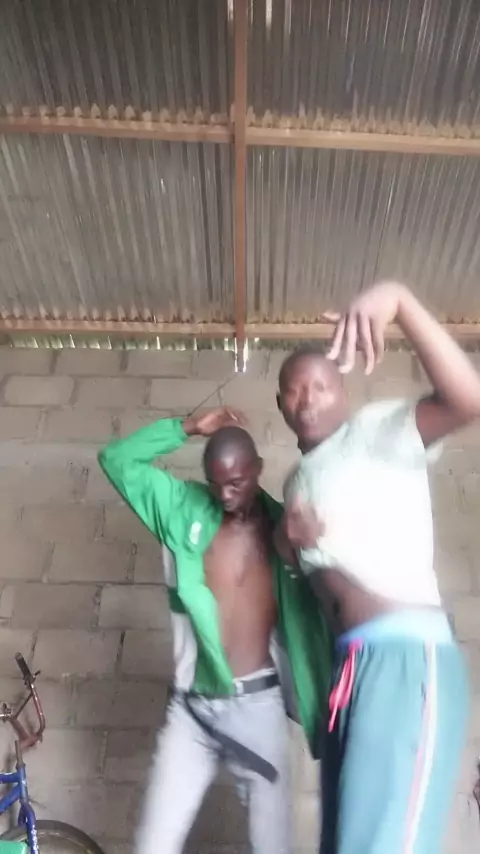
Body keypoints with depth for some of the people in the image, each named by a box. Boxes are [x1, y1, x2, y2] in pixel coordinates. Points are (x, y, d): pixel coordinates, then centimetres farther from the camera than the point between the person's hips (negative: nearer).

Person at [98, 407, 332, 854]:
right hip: (192, 705, 1)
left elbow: (310, 614, 0)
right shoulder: (185, 510, -3)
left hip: (258, 704, 0)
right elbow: (116, 460, -5)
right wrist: (188, 427, -12)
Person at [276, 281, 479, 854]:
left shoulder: (375, 431, -1)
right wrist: (293, 539, 5)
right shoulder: (298, 481, 22)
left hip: (406, 656, -8)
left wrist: (398, 300, -29)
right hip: (349, 666, 9)